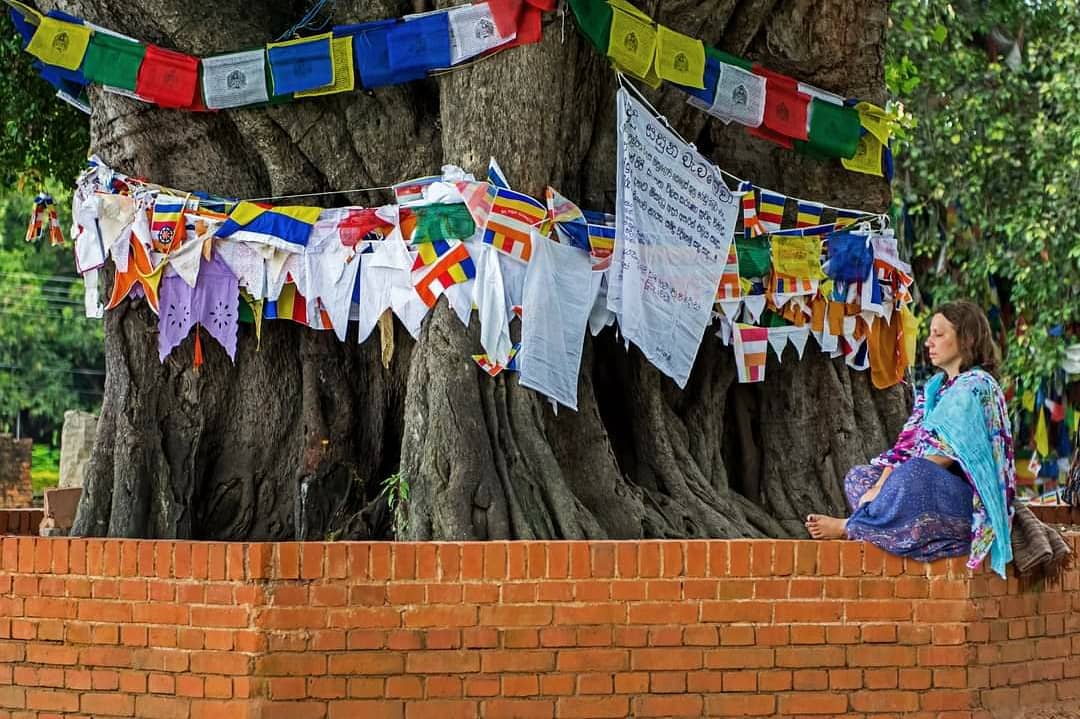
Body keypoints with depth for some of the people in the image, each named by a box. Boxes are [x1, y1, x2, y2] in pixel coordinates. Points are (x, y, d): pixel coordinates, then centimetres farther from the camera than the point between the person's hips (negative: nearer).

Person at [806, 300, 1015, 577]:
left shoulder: (977, 386, -10)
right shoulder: (934, 387, 19)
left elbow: (945, 455, -17)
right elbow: (908, 442, 10)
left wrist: (884, 488, -17)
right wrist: (883, 482, -9)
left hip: (969, 499, -9)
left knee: (914, 473, -35)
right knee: (857, 477, 2)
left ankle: (850, 527, -19)